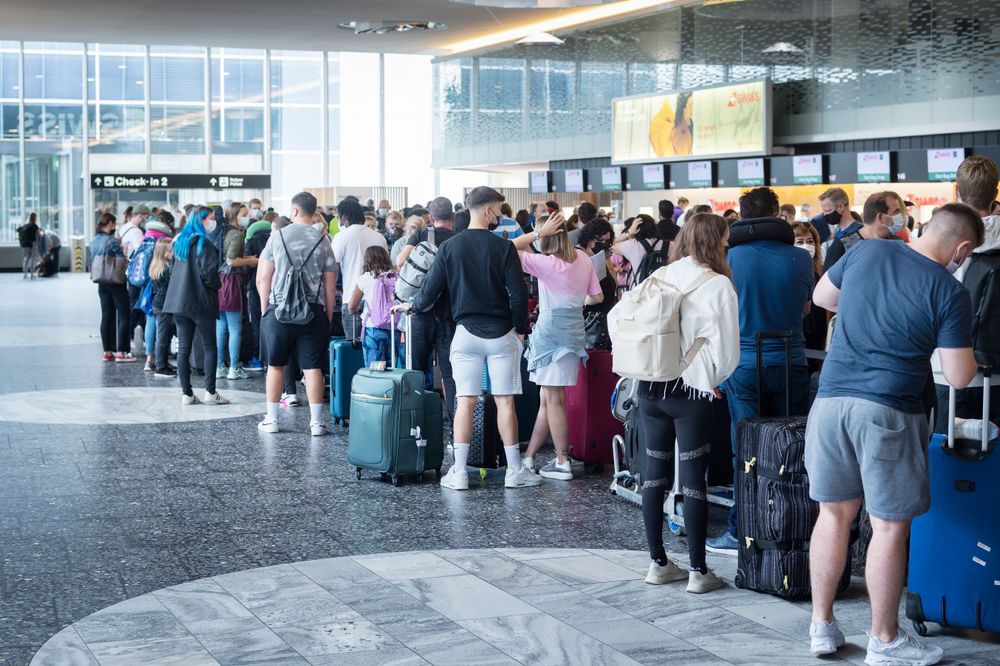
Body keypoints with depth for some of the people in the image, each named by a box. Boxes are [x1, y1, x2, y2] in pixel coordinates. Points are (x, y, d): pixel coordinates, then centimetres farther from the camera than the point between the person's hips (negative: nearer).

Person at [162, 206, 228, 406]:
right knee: (209, 347, 1)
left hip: (178, 300, 7)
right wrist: (217, 285, 0)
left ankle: (186, 393, 5)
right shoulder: (203, 243, -11)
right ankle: (210, 392, -1)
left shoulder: (179, 242, 13)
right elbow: (208, 272, -17)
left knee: (183, 348, 5)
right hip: (200, 302, -7)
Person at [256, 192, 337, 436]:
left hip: (278, 309, 0)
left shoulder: (277, 237, -1)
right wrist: (329, 315, 10)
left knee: (275, 366, 10)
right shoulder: (322, 241, 1)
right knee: (312, 368, 3)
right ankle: (316, 422, 4)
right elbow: (330, 285, 2)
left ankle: (271, 420, 15)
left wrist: (265, 307, 10)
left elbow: (262, 279, -1)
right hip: (313, 311, 0)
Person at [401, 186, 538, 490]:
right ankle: (514, 471, 7)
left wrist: (411, 305, 23)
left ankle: (459, 472, 1)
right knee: (505, 401, 3)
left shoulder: (448, 247, -1)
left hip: (465, 333, 2)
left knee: (465, 401, 2)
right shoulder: (503, 247, -6)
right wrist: (520, 329, 7)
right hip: (502, 334, -1)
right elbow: (518, 294, -8)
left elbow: (430, 293, 2)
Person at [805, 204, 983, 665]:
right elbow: (958, 377, -6)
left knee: (834, 513, 16)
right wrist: (971, 355, 14)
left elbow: (821, 297, 21)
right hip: (888, 412, -5)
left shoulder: (866, 251, 5)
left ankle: (822, 626, 24)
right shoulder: (949, 292, -8)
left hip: (831, 398, 5)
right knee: (889, 526, 6)